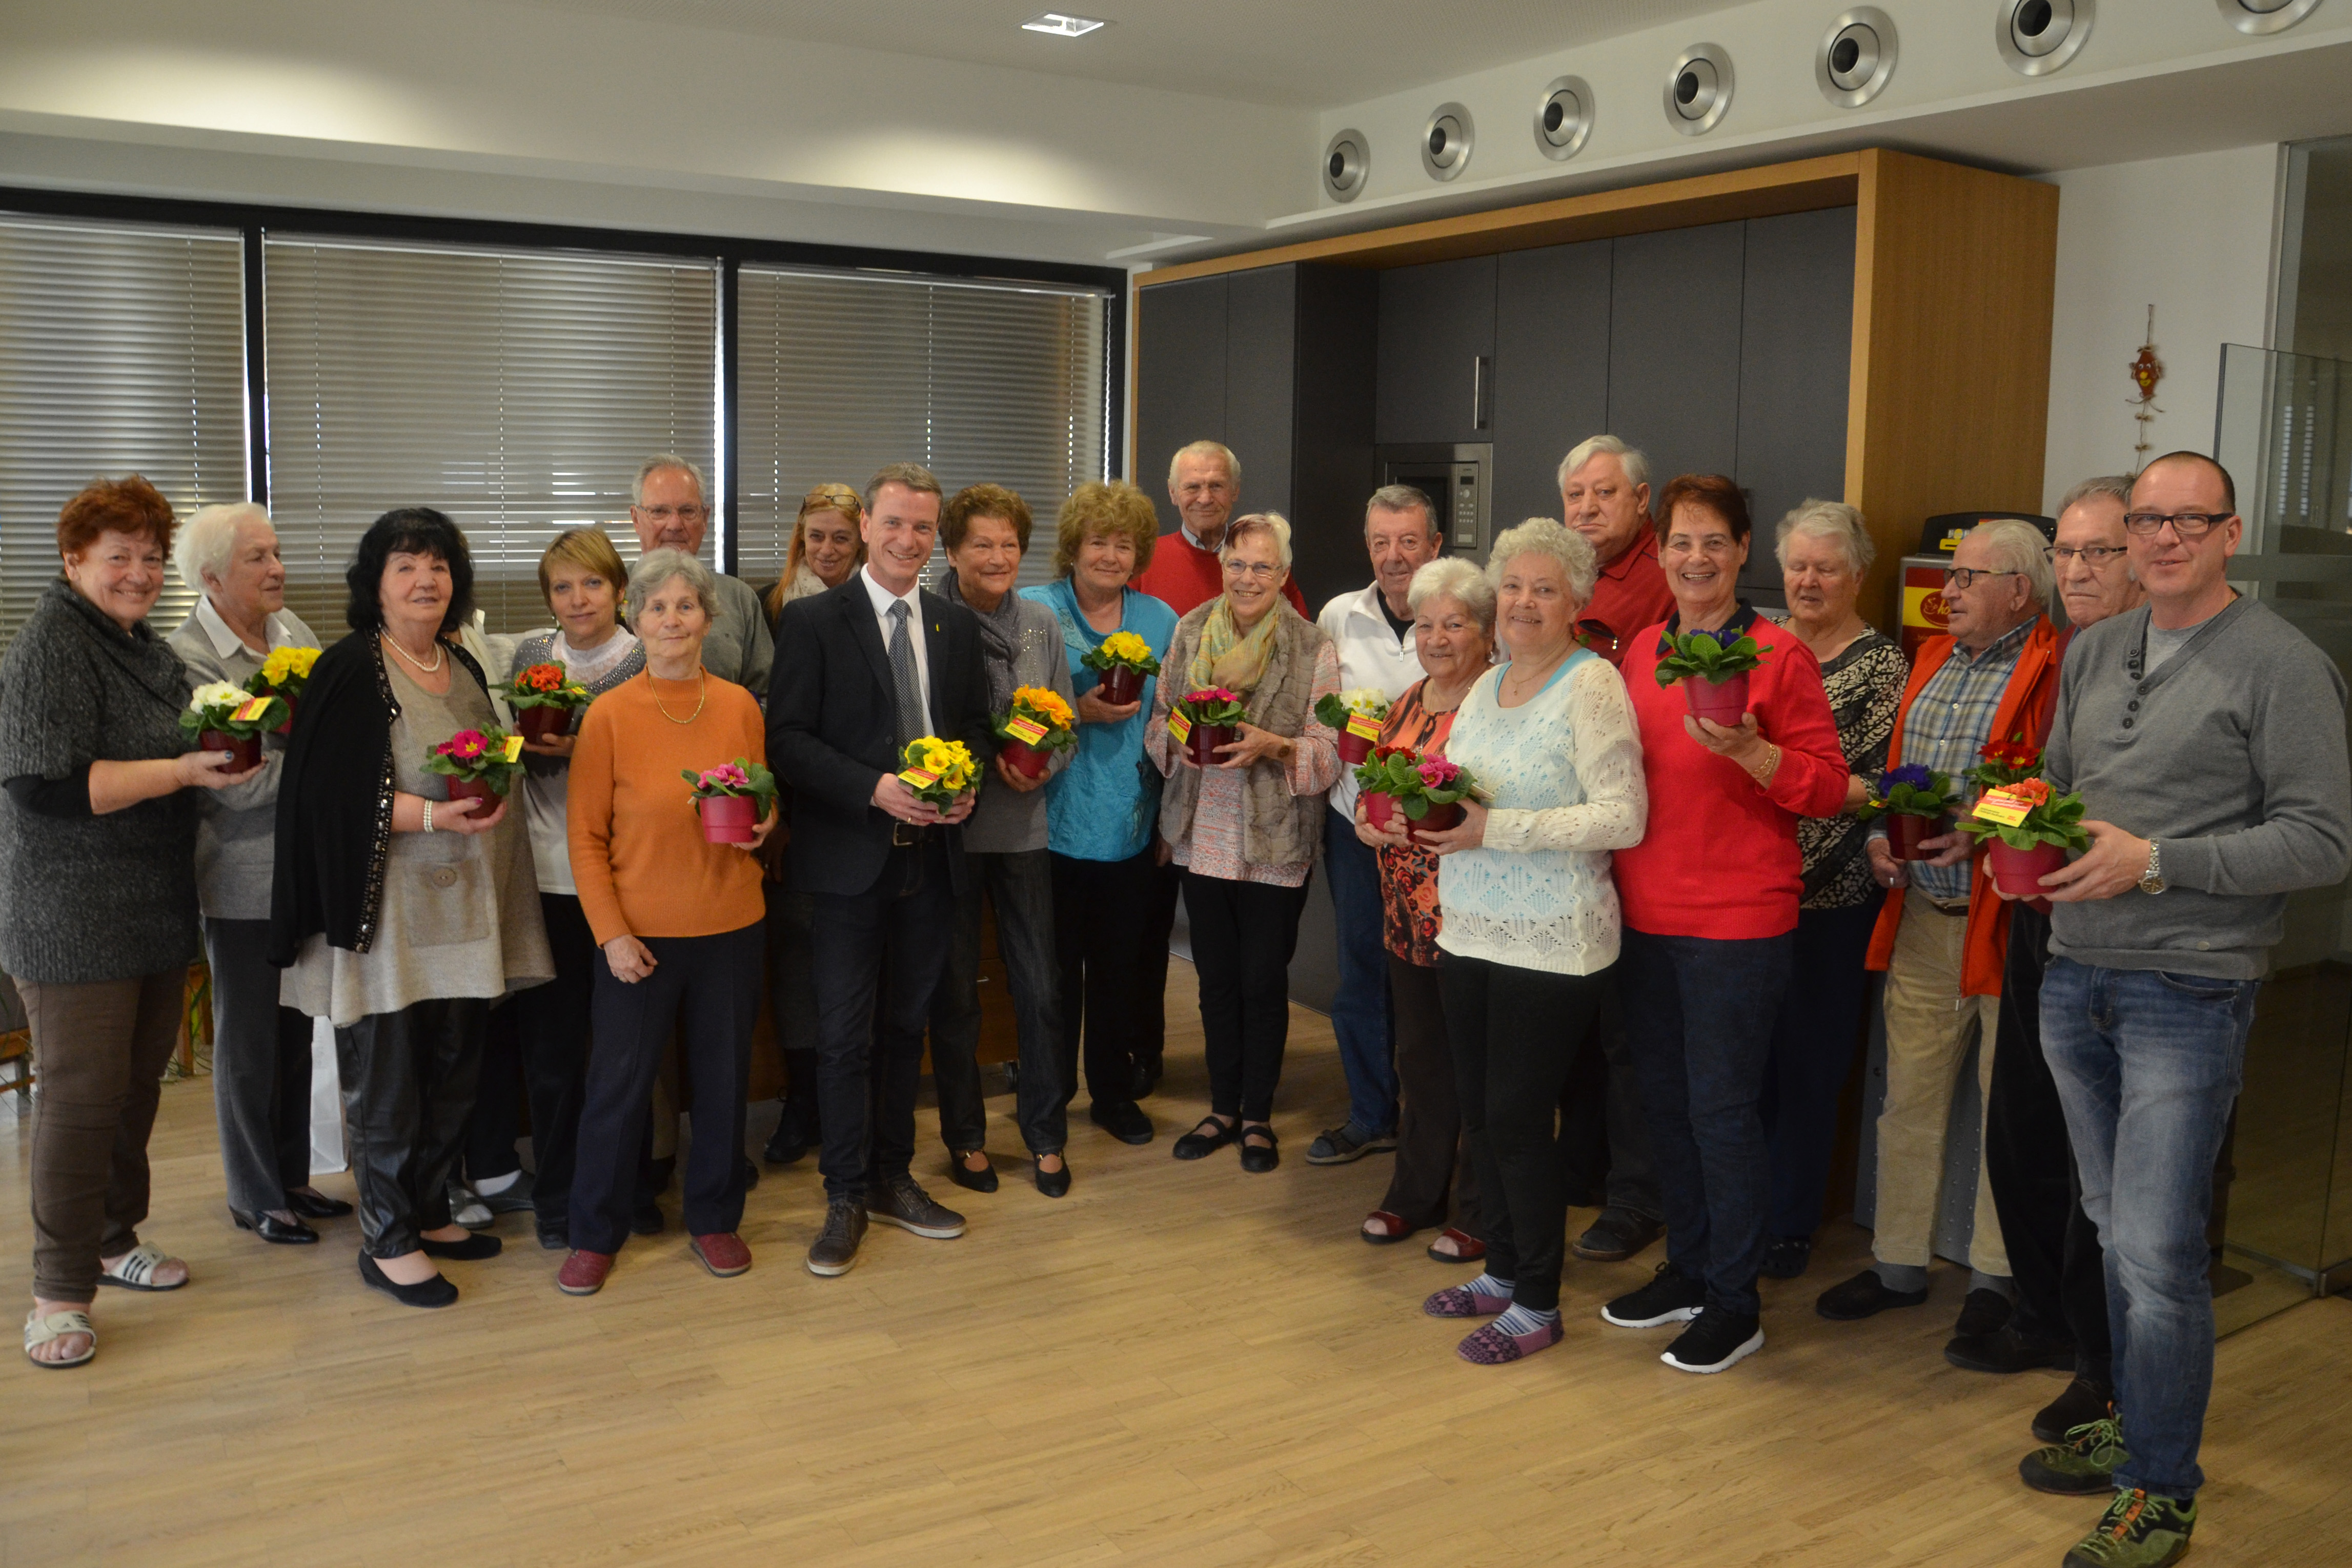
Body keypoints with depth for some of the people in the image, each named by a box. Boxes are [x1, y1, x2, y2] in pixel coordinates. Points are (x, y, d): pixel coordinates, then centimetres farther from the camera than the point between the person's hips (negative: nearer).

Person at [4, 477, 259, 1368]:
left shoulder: (144, 645, 14)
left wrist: (225, 750, 9)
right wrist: (181, 770, -25)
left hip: (154, 910, 8)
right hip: (75, 918, -8)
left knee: (138, 1081, 16)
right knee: (81, 1094, -5)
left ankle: (115, 1240, 31)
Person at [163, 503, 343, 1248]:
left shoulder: (291, 629, 6)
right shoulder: (190, 657, -14)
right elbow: (239, 783, -20)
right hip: (244, 882, -6)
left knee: (296, 1030, 16)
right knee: (248, 1042, 7)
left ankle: (292, 1175, 31)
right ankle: (254, 1196, 22)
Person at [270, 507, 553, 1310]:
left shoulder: (463, 667, 13)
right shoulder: (350, 670, -10)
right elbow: (326, 792, -17)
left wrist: (496, 783, 6)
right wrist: (430, 815, -24)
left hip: (462, 911, 7)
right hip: (386, 913, -7)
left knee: (453, 1071, 14)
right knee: (387, 1079, 2)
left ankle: (429, 1214, 29)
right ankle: (387, 1243, 15)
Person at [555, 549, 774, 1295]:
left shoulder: (739, 706, 2)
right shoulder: (609, 714, -6)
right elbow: (585, 836, -4)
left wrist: (761, 824, -9)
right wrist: (611, 934, -11)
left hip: (731, 924, 3)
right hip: (640, 931, -2)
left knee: (723, 1076, 12)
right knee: (618, 1084, 6)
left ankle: (715, 1218, 30)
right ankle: (596, 1232, 24)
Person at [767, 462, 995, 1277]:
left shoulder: (958, 624, 9)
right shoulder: (812, 620, -5)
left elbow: (977, 723, 15)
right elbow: (786, 737, -9)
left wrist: (968, 780, -6)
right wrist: (873, 789, -20)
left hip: (932, 854, 5)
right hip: (850, 859, -4)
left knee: (907, 1025, 15)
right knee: (845, 1034, 0)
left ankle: (893, 1178, 28)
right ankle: (847, 1198, 14)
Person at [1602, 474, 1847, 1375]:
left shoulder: (1778, 655, -8)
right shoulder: (1643, 650, 9)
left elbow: (1827, 788, -10)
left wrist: (1745, 748, -24)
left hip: (1737, 919, -6)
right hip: (1645, 912, 6)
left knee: (1721, 1107, 0)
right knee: (1664, 1099, 15)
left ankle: (1735, 1304, 15)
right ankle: (1687, 1270, 32)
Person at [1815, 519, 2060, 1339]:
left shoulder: (2057, 670, -9)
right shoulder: (1932, 659, 15)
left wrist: (1986, 835, -23)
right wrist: (1880, 835, 5)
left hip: (2009, 915, -7)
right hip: (1920, 912, 7)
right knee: (1909, 1097, 12)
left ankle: (1996, 1275, 19)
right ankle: (1898, 1264, 24)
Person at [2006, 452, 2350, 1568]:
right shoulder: (2092, 652, 12)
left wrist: (2154, 862, -19)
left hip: (2188, 993, -6)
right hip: (2076, 977, 6)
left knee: (2158, 1249, -4)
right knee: (2115, 1229, 16)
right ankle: (2134, 1428, 32)